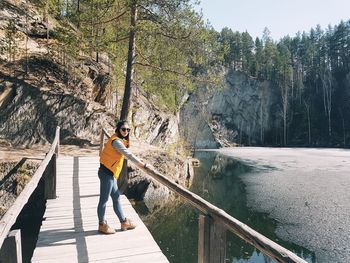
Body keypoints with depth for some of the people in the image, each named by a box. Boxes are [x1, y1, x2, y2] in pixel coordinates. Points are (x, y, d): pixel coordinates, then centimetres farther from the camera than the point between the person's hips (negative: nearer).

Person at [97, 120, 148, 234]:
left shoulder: (120, 140, 13)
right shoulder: (116, 141, -18)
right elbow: (128, 154, -22)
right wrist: (141, 164, -13)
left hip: (110, 174, 10)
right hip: (106, 173, -10)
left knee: (116, 198, 16)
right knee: (104, 199, 3)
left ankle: (124, 222, 28)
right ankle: (102, 225, 18)